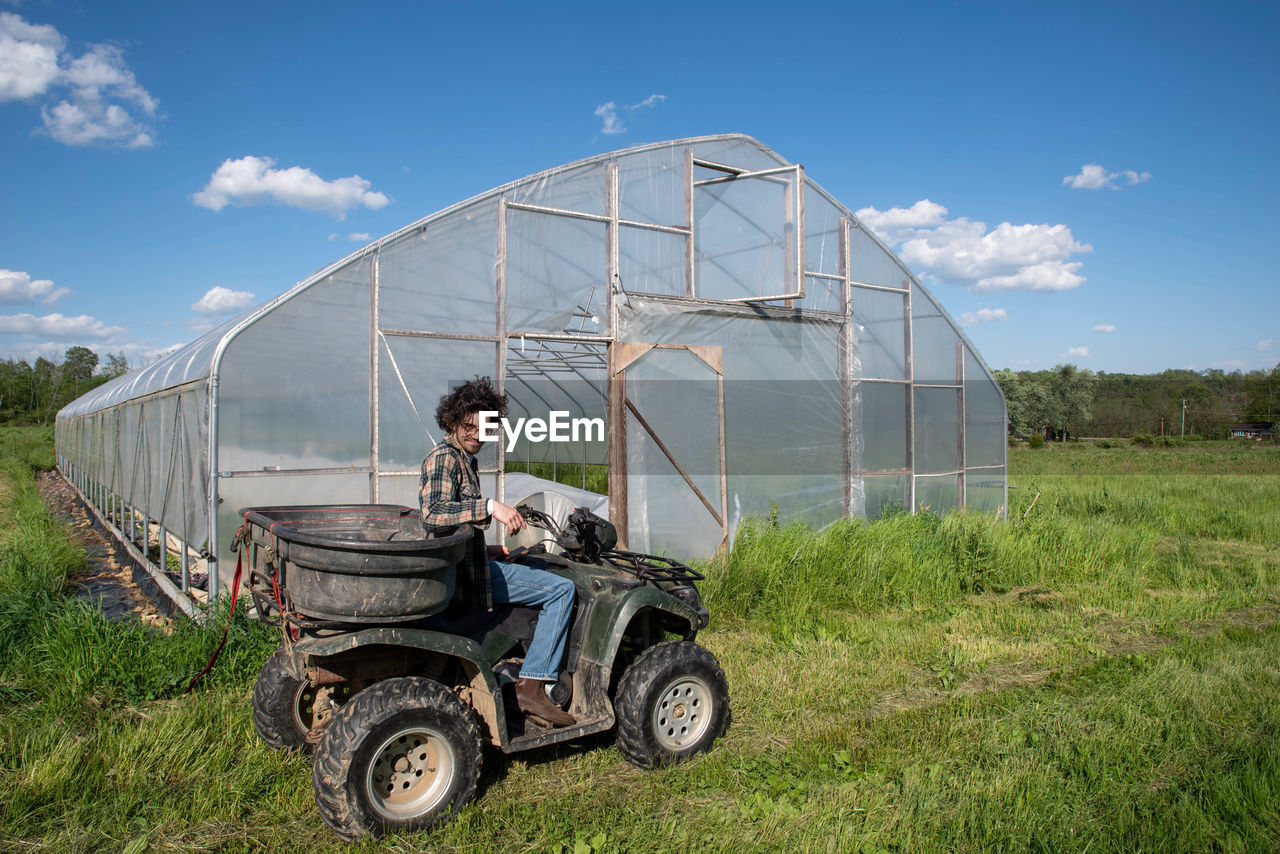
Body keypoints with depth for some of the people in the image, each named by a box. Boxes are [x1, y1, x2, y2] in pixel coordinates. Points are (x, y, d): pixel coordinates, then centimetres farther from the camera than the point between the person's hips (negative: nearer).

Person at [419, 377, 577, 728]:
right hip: (465, 571, -11)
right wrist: (490, 506, -36)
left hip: (463, 562, 11)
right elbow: (433, 514, -31)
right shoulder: (444, 457, -13)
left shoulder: (463, 459, 18)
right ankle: (530, 686, -14)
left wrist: (489, 550, 18)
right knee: (561, 589, -13)